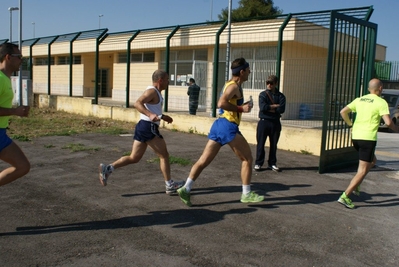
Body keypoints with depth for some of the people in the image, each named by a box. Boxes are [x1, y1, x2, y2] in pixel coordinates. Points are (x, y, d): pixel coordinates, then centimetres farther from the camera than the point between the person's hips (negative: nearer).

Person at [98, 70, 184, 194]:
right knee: (164, 155, 0)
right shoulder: (152, 91, -11)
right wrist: (150, 115, -39)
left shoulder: (155, 92, 20)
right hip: (148, 127, -10)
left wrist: (163, 117, 37)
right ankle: (170, 185, 7)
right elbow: (137, 103, -26)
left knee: (134, 158, 9)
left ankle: (108, 168, 1)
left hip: (143, 127, 10)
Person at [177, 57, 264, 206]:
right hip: (228, 126, -9)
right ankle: (247, 194, 9)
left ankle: (185, 189, -1)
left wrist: (241, 106, 16)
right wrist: (241, 108, -16)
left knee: (204, 160, 4)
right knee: (247, 158, 3)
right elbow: (221, 103, -24)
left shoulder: (230, 85, 21)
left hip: (219, 125, 9)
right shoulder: (234, 86, -9)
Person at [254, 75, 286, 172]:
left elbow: (281, 109, -9)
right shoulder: (262, 94, 1)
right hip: (263, 122, -2)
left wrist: (269, 108, -10)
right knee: (260, 143, 1)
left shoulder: (280, 96, 5)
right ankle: (258, 163, 10)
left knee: (273, 144, 9)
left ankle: (272, 163, 20)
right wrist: (275, 106, -9)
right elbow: (263, 107, -15)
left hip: (275, 123, 2)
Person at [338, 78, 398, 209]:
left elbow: (343, 112, 8)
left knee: (372, 160, 28)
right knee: (363, 170, -1)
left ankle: (356, 185, 20)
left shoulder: (359, 99, 11)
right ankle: (345, 196, -6)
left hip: (356, 136, 7)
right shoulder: (381, 102, -6)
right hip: (368, 138, -7)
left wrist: (351, 125, 18)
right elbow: (388, 122, -14)